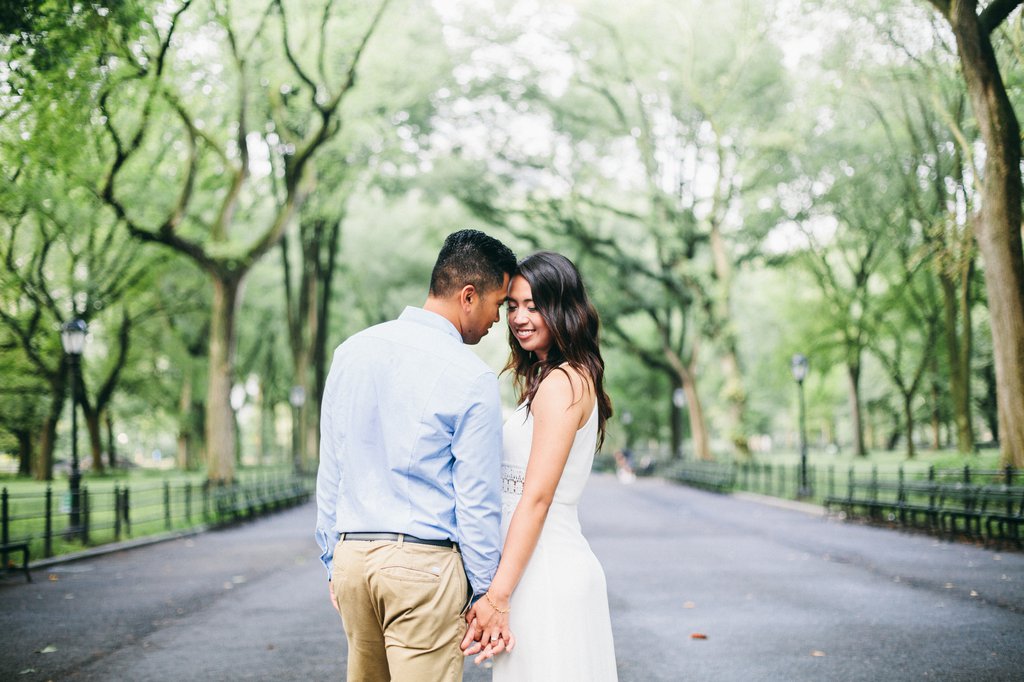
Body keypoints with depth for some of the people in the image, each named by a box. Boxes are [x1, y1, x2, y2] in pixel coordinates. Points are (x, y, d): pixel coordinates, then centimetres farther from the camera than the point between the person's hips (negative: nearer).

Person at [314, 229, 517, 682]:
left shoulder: (352, 351, 7)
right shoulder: (472, 379, -11)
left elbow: (329, 470, 12)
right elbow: (477, 501, -8)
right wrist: (483, 593, 2)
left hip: (351, 557, 6)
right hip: (425, 560, -6)